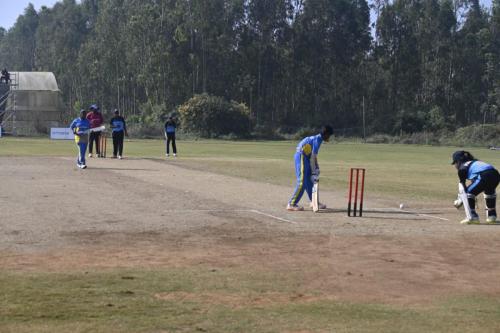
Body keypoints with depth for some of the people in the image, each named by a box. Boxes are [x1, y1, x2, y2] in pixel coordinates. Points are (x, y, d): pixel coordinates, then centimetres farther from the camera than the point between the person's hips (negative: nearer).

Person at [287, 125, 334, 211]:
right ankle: (291, 204, -9)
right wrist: (314, 171, -11)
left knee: (309, 181, 18)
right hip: (302, 157, -10)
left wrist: (316, 168, 13)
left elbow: (314, 155, 18)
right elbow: (312, 157, -15)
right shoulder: (317, 139, -13)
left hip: (304, 157, 10)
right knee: (302, 183, -10)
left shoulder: (317, 138, 16)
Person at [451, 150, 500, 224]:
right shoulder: (475, 162, 36)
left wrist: (460, 201, 25)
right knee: (489, 191, 35)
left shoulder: (462, 168, 14)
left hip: (484, 176, -8)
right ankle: (492, 215, 35)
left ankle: (473, 216, 1)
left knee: (469, 192, 9)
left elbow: (463, 187, 13)